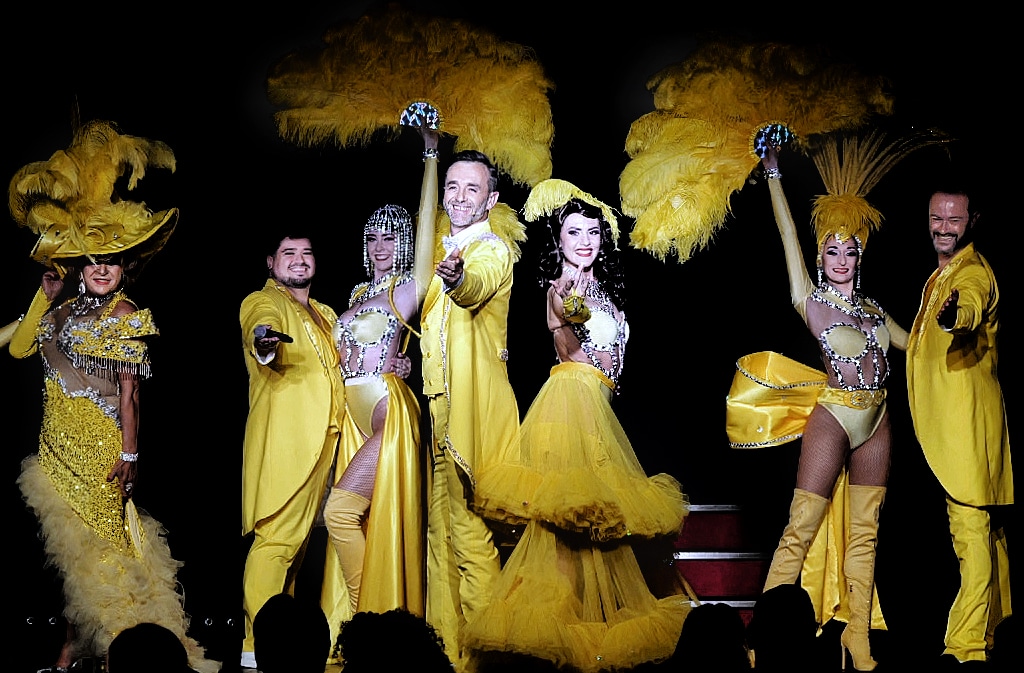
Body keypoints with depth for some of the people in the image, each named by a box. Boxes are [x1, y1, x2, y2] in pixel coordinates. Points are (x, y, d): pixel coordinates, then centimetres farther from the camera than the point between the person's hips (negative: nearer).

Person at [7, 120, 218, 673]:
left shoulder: (125, 316, -7)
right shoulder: (63, 310, 11)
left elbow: (128, 390, -9)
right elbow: (18, 348, 4)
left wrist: (130, 454, -12)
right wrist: (45, 292, 4)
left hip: (99, 444, -6)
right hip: (57, 440, 6)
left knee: (91, 542, -2)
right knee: (70, 542, 7)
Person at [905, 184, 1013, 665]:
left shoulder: (973, 273, -14)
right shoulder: (941, 275, 17)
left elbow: (971, 306, -39)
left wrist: (954, 316, -58)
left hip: (967, 418, -10)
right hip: (942, 420, 10)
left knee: (971, 527, -13)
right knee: (981, 527, 17)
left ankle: (968, 644, -15)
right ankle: (995, 621, 27)